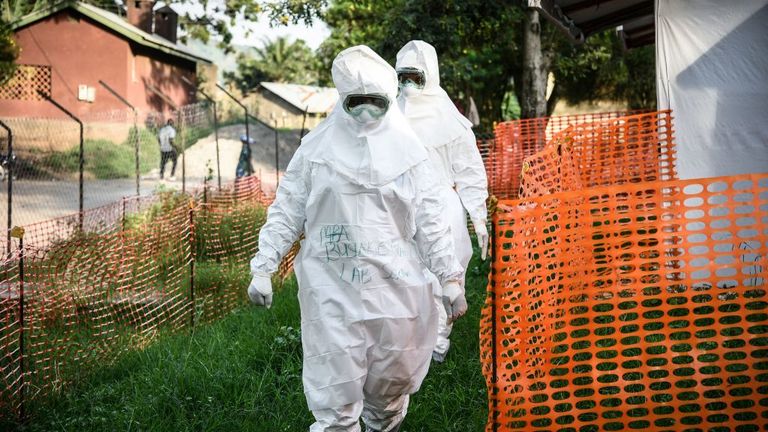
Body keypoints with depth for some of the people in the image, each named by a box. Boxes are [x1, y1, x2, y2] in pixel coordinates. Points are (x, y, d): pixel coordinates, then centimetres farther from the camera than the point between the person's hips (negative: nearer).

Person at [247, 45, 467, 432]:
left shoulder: (407, 150, 4)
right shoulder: (316, 149, 0)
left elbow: (430, 221, 5)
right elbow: (286, 213, 3)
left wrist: (450, 278, 3)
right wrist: (263, 269, -2)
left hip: (395, 288, 2)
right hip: (332, 290, -1)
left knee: (392, 385, 14)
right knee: (336, 392, -1)